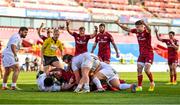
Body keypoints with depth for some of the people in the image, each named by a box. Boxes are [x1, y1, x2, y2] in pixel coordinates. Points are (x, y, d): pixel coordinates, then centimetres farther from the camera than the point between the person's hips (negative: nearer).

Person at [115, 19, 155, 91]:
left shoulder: (146, 32, -16)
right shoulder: (136, 31, 3)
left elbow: (149, 30, -41)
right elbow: (127, 29, 13)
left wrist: (144, 23, -60)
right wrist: (119, 24, 1)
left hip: (149, 54, -6)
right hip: (141, 54, 6)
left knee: (147, 70, -15)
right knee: (139, 70, -1)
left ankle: (152, 83, 7)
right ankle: (139, 86, 4)